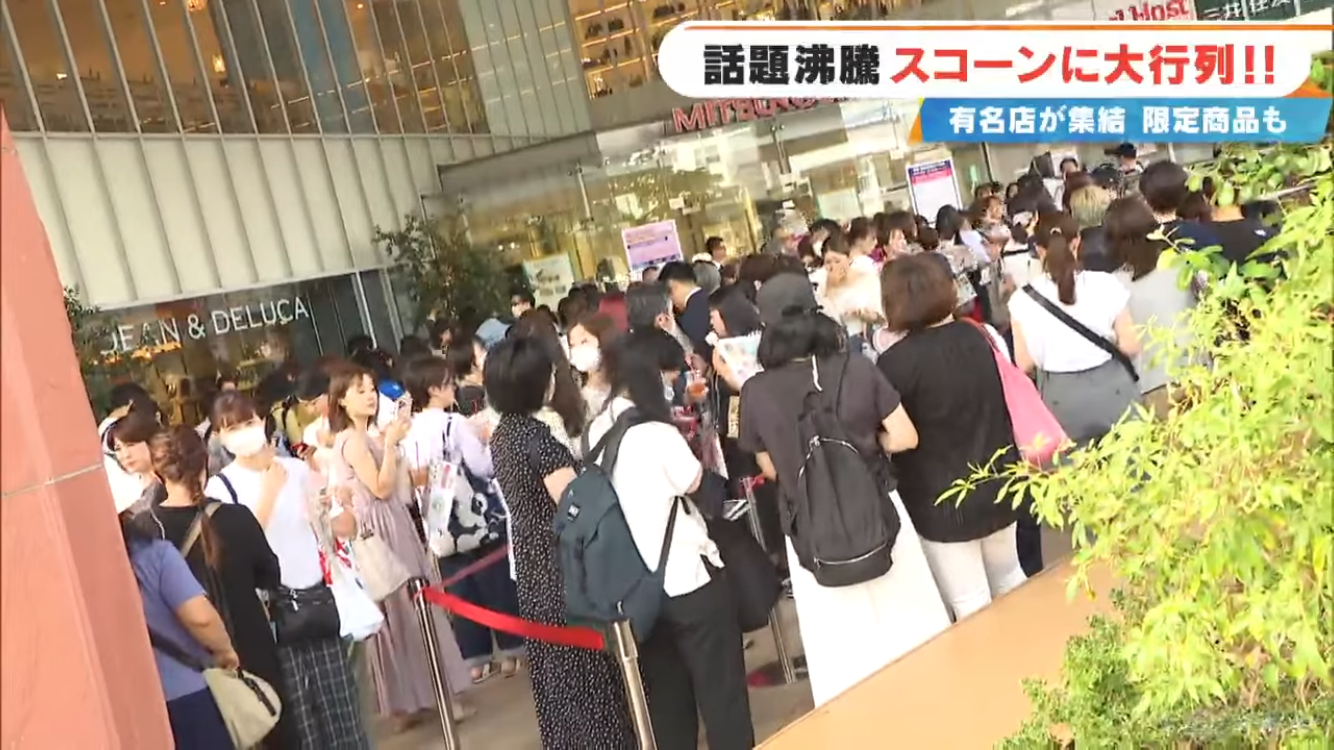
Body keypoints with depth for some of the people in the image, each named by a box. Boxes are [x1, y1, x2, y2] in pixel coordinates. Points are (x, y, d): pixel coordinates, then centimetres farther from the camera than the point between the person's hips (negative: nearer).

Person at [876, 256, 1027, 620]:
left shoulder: (897, 361, -18)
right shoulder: (976, 336, 2)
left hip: (942, 499, -7)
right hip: (997, 482, 7)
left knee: (970, 605, 4)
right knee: (1009, 578, 24)